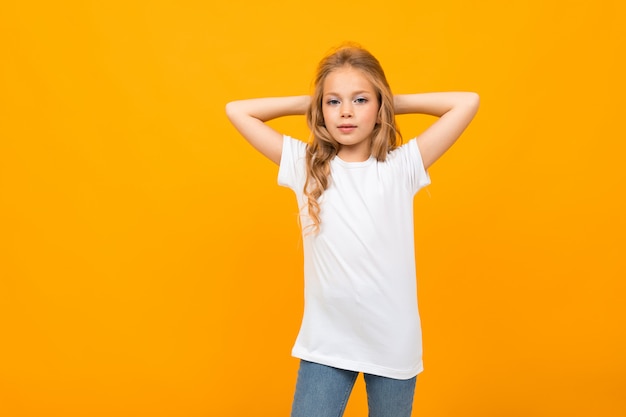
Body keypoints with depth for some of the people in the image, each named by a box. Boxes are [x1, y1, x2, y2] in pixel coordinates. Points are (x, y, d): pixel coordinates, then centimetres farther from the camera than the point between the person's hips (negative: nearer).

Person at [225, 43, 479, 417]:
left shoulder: (401, 166, -5)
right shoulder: (305, 165, -2)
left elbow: (468, 103, -7)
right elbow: (237, 110, 0)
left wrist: (396, 102, -1)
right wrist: (308, 103, 0)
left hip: (393, 344, 0)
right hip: (325, 343, 0)